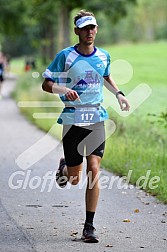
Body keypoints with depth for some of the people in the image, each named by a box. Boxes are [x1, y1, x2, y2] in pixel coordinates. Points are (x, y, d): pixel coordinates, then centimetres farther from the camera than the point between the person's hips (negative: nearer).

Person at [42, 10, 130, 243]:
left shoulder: (104, 56, 6)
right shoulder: (65, 56, -6)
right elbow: (46, 84, -3)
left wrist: (118, 93, 10)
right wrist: (63, 89, -23)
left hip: (96, 118, 2)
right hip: (72, 119, -2)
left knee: (94, 170, -12)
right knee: (74, 179, 4)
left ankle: (89, 226, -5)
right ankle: (64, 167, 44)